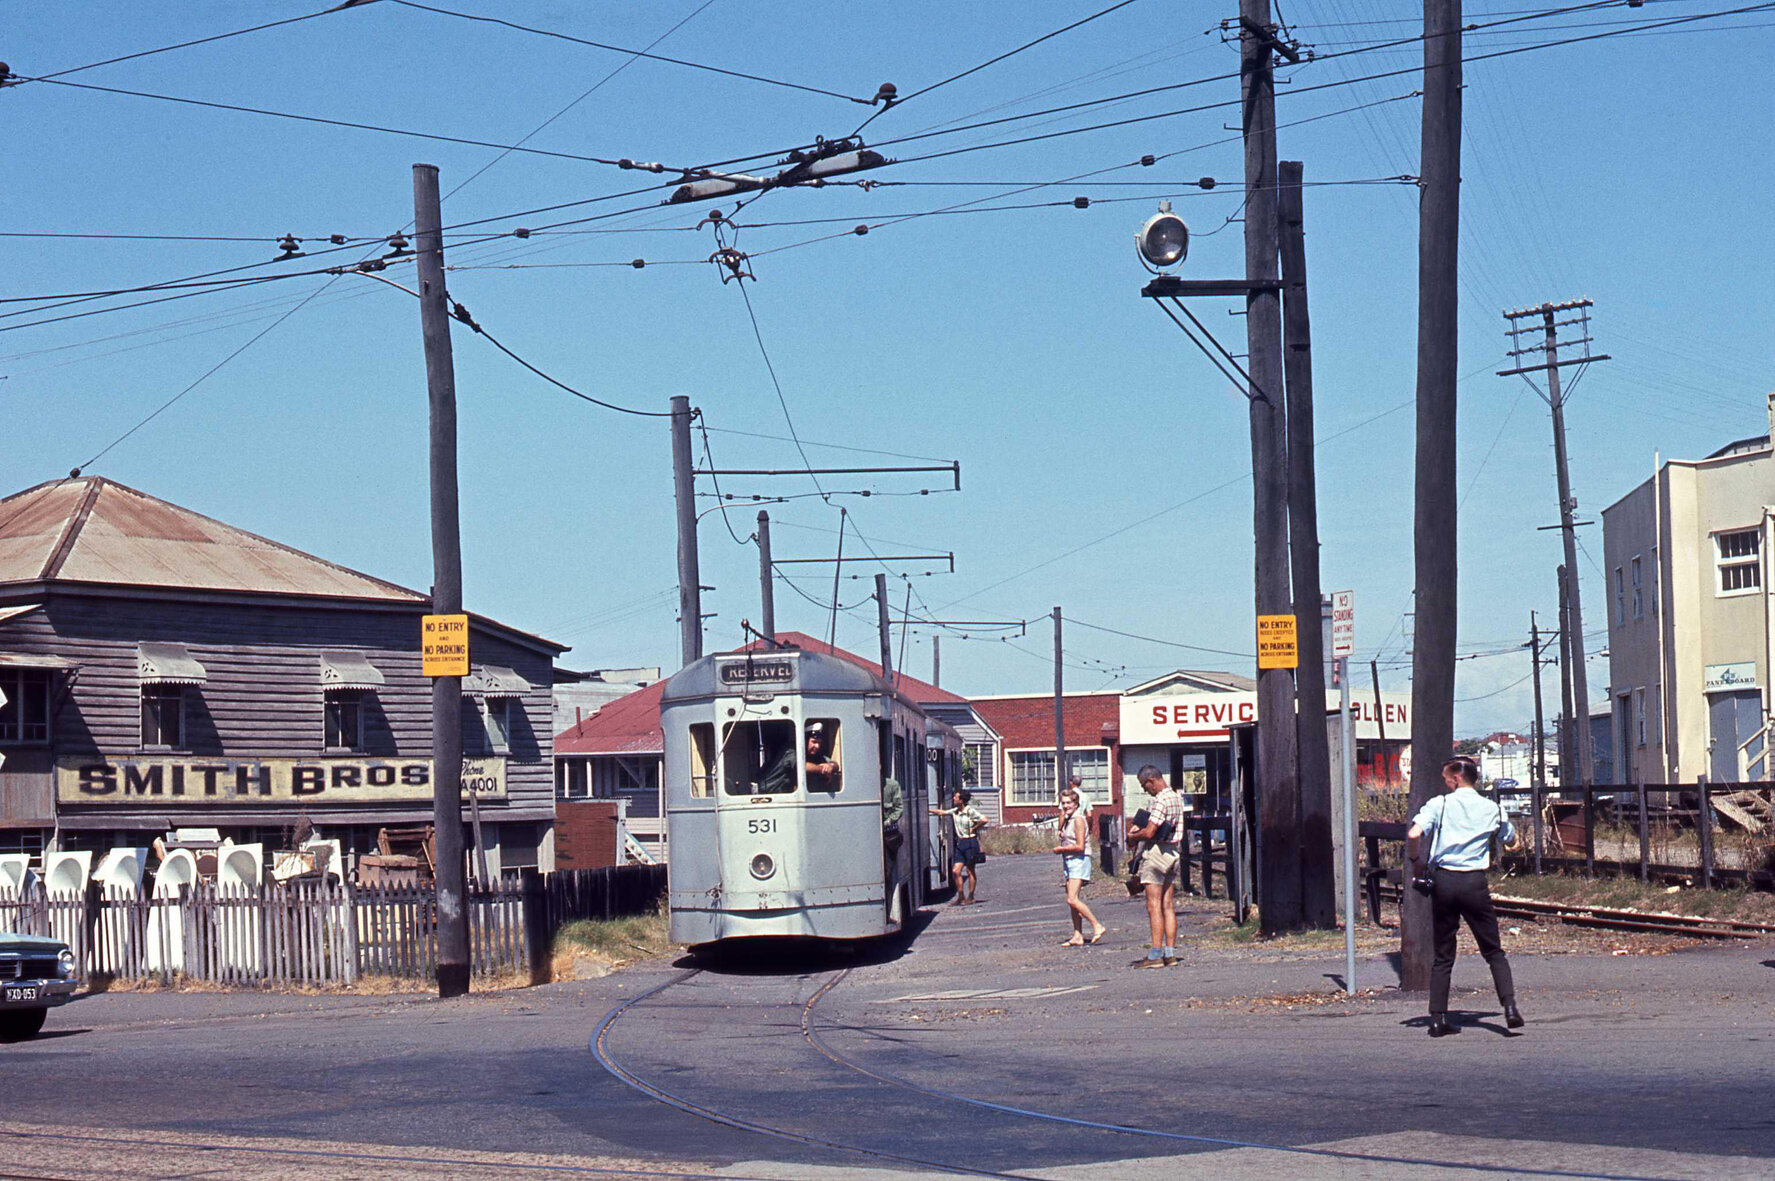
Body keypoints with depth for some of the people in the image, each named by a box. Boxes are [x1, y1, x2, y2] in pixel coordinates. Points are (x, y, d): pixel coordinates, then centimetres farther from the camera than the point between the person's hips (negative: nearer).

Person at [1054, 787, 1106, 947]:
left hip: (1079, 861, -10)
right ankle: (1077, 937, 10)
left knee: (1072, 900, -18)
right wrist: (1060, 833, 6)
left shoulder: (1078, 819, -13)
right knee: (1072, 900, 8)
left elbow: (1080, 846, -19)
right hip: (1068, 862, 10)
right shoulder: (1067, 819, 15)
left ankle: (1097, 926, -13)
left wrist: (1061, 849, -9)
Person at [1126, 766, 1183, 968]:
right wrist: (1140, 828, 10)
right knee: (1168, 905, 9)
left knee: (1154, 906, -8)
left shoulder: (1160, 800, -17)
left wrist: (1133, 836, -1)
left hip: (1156, 852, -9)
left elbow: (1149, 833, -20)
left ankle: (1155, 955, -10)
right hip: (1172, 852, 9)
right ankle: (1170, 953, 9)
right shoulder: (1176, 797, 13)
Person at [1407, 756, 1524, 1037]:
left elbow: (1413, 834, -14)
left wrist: (1416, 862, 0)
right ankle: (1510, 1007, -7)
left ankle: (1438, 1019, 4)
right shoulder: (1492, 809, 7)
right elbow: (1512, 840, 25)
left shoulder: (1439, 805, 0)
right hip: (1475, 882, 0)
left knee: (1442, 956, 8)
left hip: (1443, 880, 0)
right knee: (1494, 952, 9)